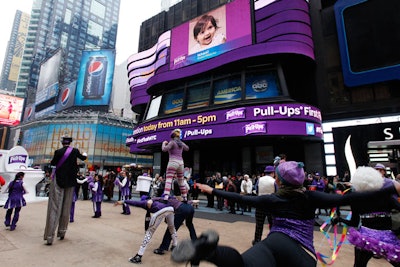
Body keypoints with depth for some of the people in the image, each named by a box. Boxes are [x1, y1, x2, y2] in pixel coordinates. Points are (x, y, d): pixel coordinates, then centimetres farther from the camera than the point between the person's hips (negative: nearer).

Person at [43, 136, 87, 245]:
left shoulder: (58, 152, -8)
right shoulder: (75, 151, -3)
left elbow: (52, 163, 7)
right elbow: (83, 158, 18)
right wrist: (85, 154, 39)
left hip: (58, 180, -2)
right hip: (70, 181, 2)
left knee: (54, 208, -1)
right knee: (66, 207, 11)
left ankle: (49, 237, -2)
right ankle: (62, 232, 21)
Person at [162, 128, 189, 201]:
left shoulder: (172, 142, -3)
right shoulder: (181, 143, 16)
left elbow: (164, 149, -13)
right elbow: (187, 148, 33)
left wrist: (164, 143, 5)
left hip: (173, 162, -7)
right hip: (181, 162, 7)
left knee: (168, 180, -13)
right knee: (181, 181, 14)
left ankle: (166, 197, -27)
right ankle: (185, 198, 19)